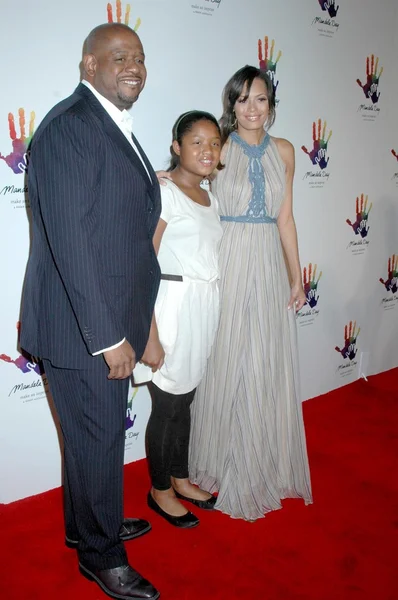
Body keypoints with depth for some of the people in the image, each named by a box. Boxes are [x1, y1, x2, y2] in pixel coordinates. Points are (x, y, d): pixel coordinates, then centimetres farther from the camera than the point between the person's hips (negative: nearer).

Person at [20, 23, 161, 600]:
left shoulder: (113, 126, 14)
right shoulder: (70, 126, -17)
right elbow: (69, 239, -24)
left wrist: (126, 325, 17)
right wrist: (108, 337, -22)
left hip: (109, 323, 9)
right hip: (82, 329, -9)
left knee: (95, 434, 23)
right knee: (99, 439, 7)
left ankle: (88, 522, 45)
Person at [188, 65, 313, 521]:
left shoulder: (284, 151, 8)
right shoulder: (221, 148, -1)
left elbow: (285, 219, 9)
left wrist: (296, 276, 7)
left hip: (269, 266, 3)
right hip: (228, 265, -3)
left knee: (268, 367, 10)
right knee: (227, 364, 4)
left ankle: (265, 463, 29)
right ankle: (225, 464, 24)